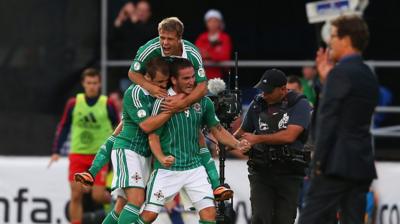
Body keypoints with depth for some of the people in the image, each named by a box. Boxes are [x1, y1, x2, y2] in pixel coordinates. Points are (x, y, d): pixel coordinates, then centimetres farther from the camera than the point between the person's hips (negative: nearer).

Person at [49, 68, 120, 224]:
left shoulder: (108, 104, -4)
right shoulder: (74, 103, 0)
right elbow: (63, 127, 8)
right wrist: (56, 151, 1)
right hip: (78, 154, 2)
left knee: (98, 196, -8)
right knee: (76, 196, -5)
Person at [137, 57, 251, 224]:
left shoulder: (203, 102, 3)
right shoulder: (162, 102, -9)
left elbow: (217, 130, 13)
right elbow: (153, 136, -7)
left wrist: (236, 144, -4)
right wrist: (161, 158, -25)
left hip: (194, 168, 3)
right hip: (167, 170, -3)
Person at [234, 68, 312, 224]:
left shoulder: (300, 105, -5)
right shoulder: (257, 105, 9)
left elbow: (289, 135, -16)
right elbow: (244, 130, 22)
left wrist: (258, 139, -11)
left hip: (289, 174, -2)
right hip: (261, 171, 2)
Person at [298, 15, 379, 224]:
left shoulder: (341, 72, -12)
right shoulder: (369, 76, 16)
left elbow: (328, 120, -16)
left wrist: (319, 161, -12)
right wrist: (327, 79, 17)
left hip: (338, 164, -8)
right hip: (362, 165, 8)